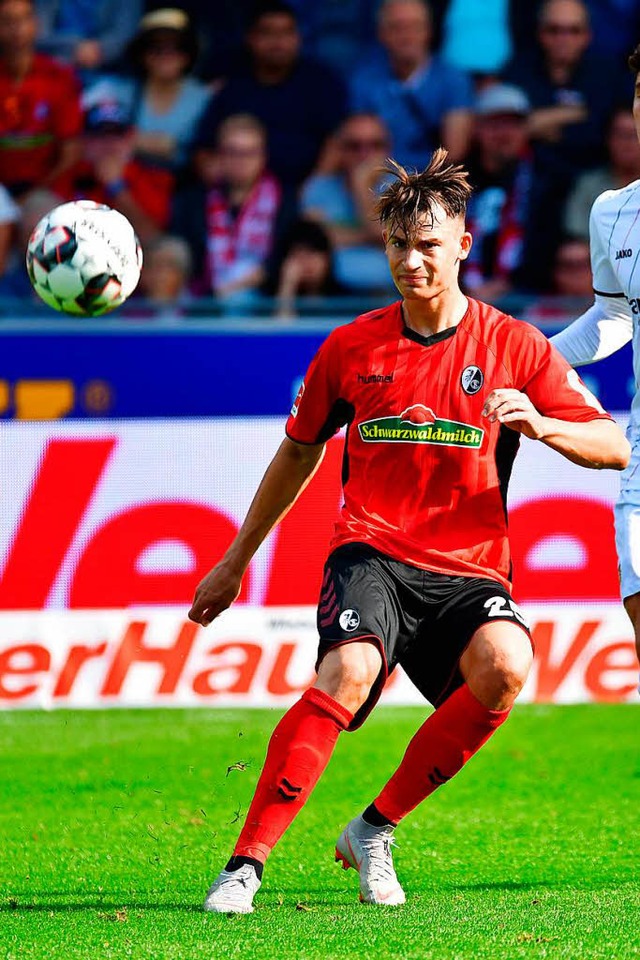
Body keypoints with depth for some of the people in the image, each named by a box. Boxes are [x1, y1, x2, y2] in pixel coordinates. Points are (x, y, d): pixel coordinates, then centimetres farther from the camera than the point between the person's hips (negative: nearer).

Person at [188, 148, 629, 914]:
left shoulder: (514, 347, 3)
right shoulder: (351, 348, 7)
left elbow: (614, 448, 1)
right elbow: (298, 453, 22)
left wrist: (541, 426, -20)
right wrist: (235, 562, 26)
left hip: (468, 569, 1)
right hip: (372, 554, -1)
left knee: (505, 663, -32)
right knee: (350, 670, -33)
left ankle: (375, 831, -13)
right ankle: (244, 866, -30)